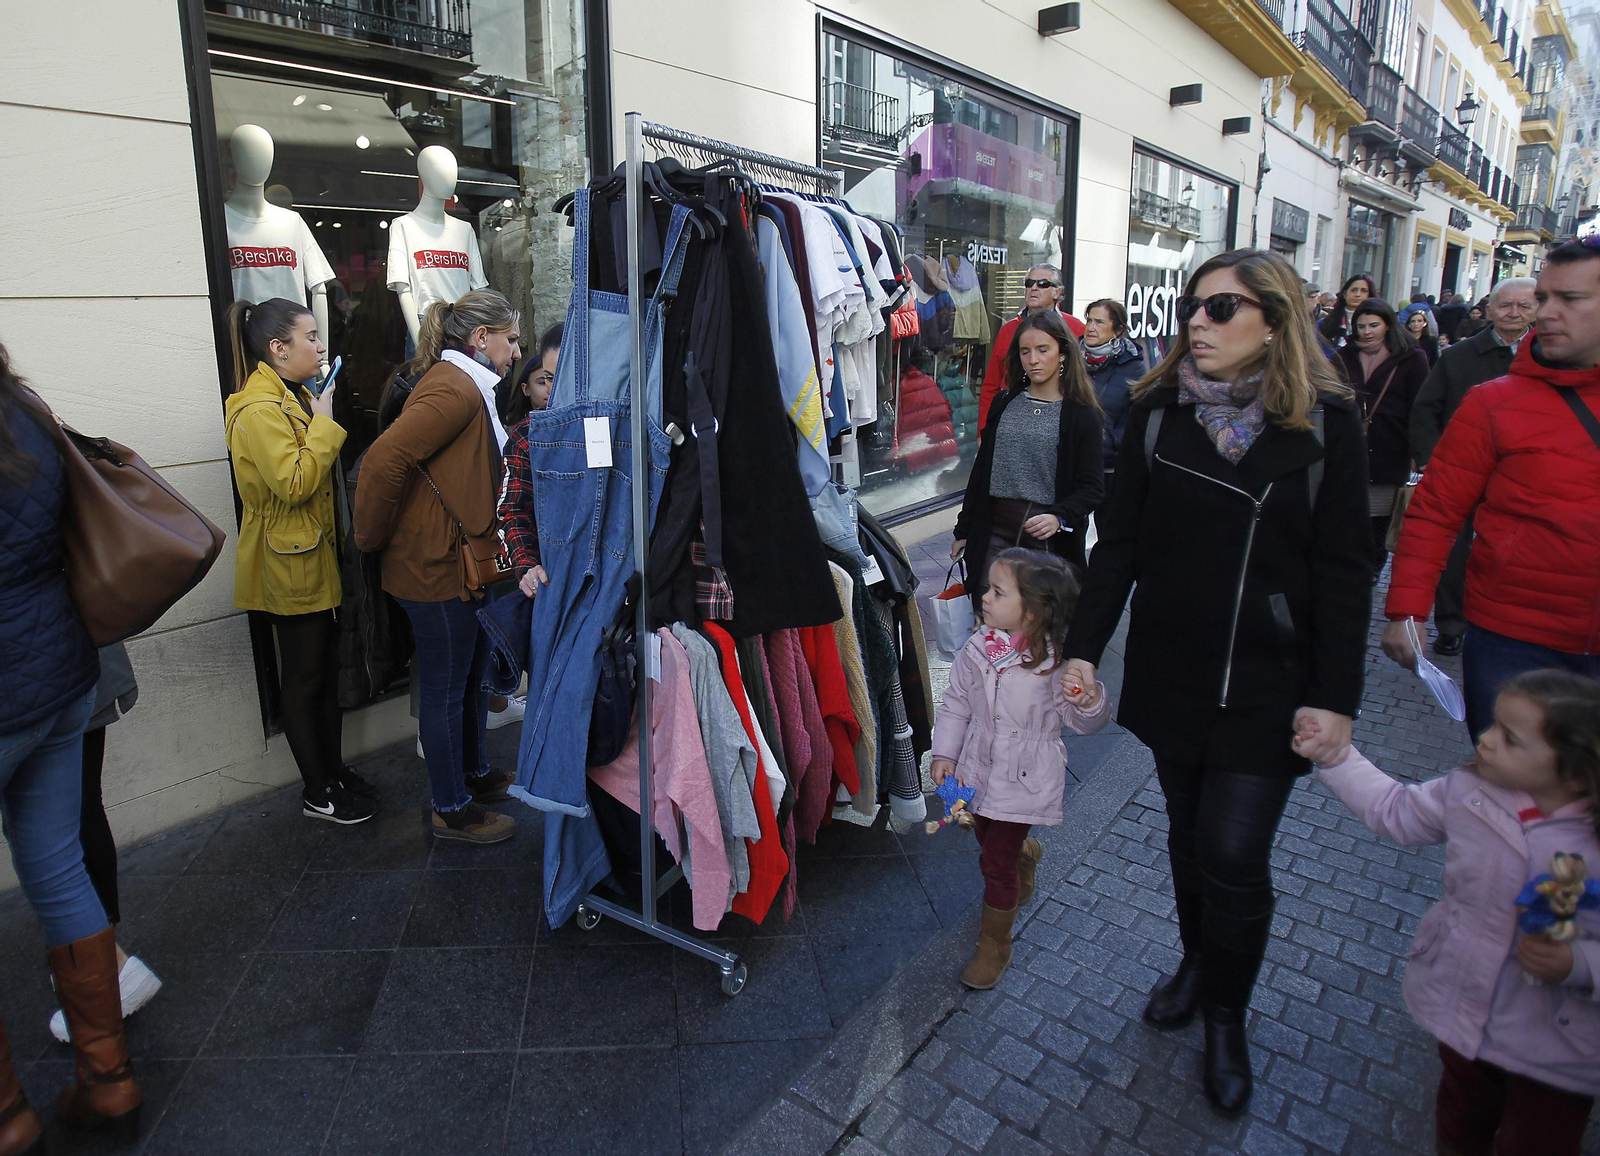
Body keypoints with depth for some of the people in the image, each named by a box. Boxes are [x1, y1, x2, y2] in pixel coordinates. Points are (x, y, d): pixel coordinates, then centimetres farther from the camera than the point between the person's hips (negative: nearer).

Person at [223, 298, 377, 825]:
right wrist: (323, 422, -21)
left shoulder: (293, 397, 14)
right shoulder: (258, 409, -19)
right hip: (290, 563, -10)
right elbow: (294, 483, -28)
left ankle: (334, 769, 30)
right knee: (304, 678, 3)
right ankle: (317, 792, 17)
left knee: (327, 670, 16)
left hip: (318, 557, 10)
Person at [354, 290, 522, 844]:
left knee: (473, 675, 21)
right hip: (436, 567, -10)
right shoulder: (455, 389, -20)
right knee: (446, 690, 4)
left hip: (461, 561, 10)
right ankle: (451, 809, 19)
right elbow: (385, 457, -29)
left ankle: (476, 772, 39)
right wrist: (372, 539, -18)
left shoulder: (464, 386, 14)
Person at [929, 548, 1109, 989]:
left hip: (1025, 778, -5)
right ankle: (1025, 853, 60)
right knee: (988, 837, 24)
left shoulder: (1056, 660, -19)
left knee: (996, 861, 0)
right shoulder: (977, 650, -8)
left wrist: (1089, 702, -29)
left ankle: (995, 945, 23)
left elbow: (1082, 723, -8)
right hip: (980, 767, 5)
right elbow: (956, 705, 4)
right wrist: (944, 754, -2)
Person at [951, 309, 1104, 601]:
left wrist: (1059, 517, -25)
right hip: (994, 533, 3)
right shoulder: (1004, 404, 11)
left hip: (1048, 539, -3)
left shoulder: (1082, 415, -1)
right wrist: (963, 531, 14)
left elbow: (1092, 488, -6)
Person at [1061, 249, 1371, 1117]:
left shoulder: (1325, 421, -6)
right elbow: (1120, 539, 2)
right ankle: (1195, 961, 41)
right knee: (1189, 831, 16)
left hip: (1267, 685, -2)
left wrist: (1336, 697, -9)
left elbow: (1343, 571, -5)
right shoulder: (1159, 408, 1)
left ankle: (1226, 1016, 24)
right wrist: (1083, 647, -3)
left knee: (1233, 852, -2)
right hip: (1170, 671, 3)